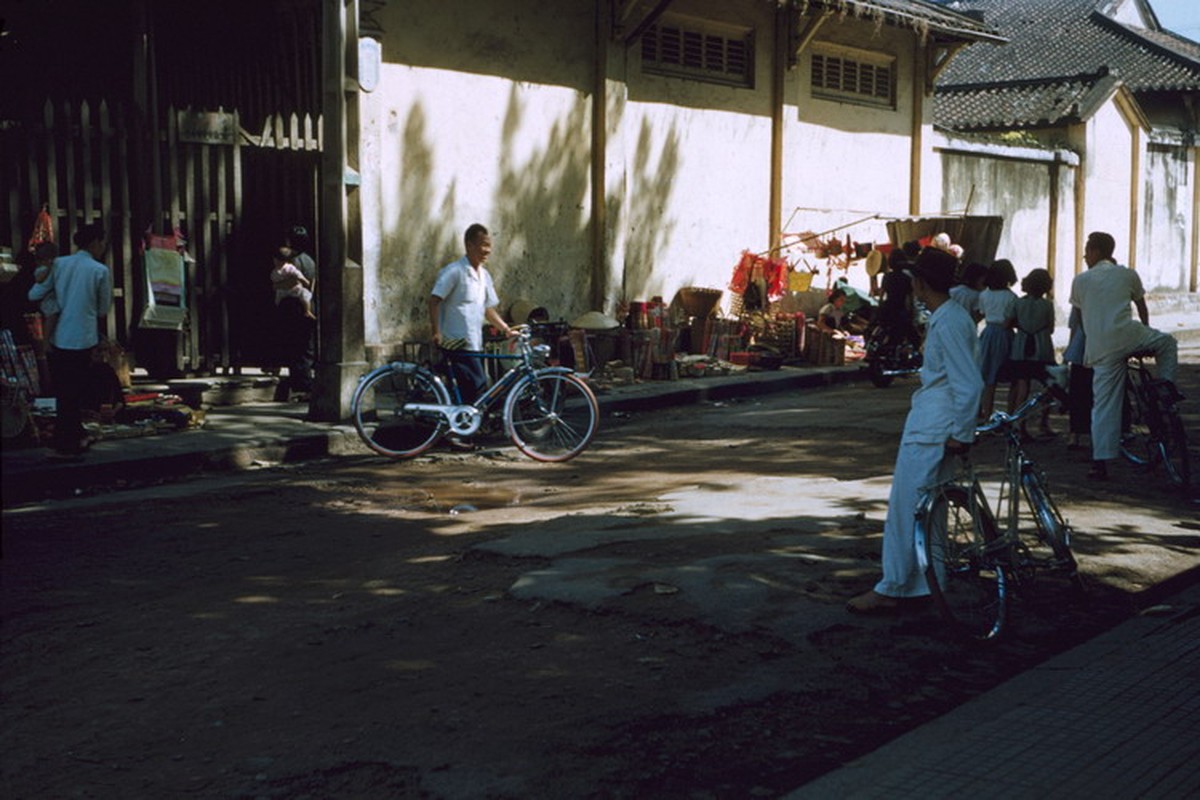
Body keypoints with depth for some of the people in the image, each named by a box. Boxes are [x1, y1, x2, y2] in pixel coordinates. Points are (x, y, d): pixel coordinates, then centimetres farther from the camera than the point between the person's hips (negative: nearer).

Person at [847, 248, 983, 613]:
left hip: (929, 430, -10)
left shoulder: (947, 323, -19)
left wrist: (961, 433, -18)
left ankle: (890, 589, 2)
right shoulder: (955, 314, 12)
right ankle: (924, 582, 20)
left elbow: (970, 382, -22)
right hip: (930, 423, 10)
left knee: (906, 507, -4)